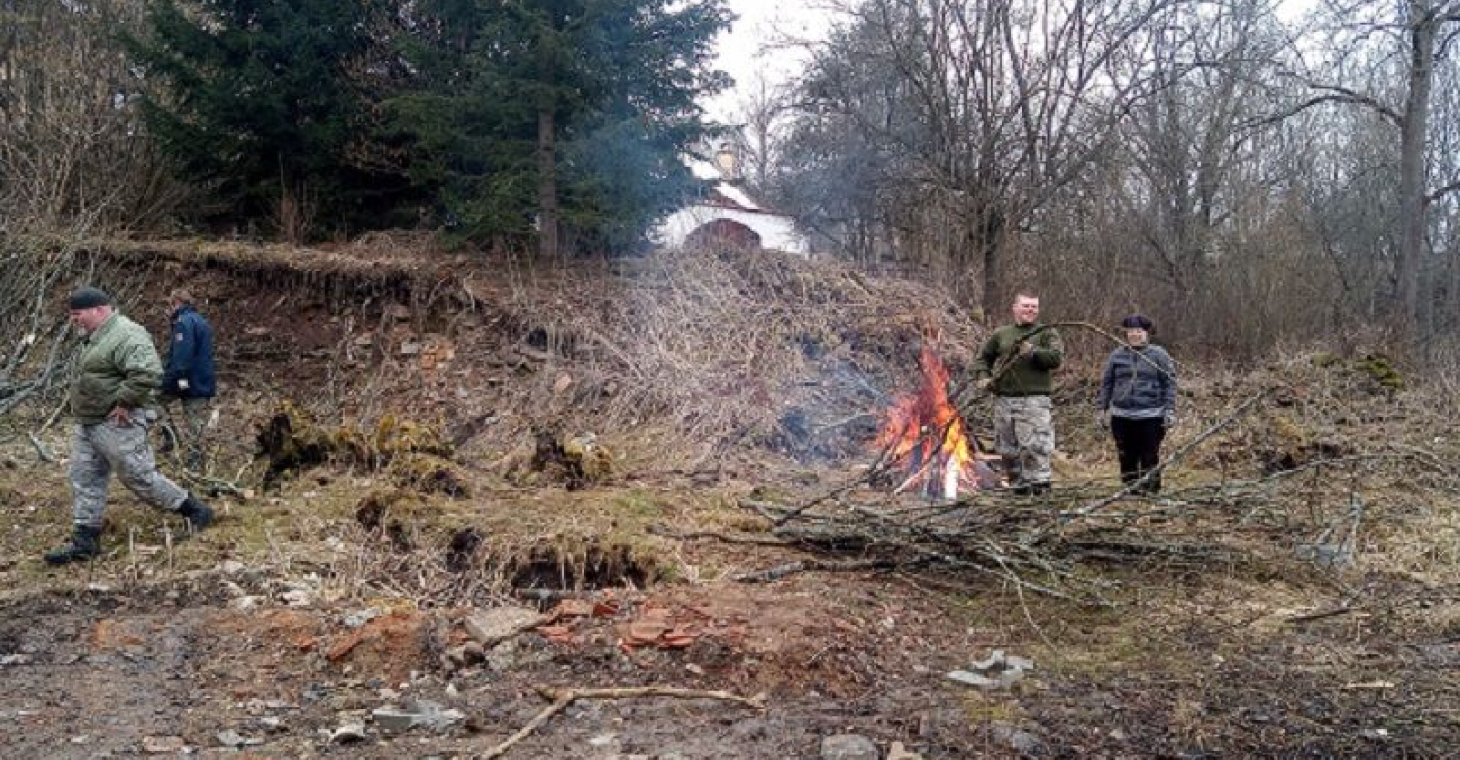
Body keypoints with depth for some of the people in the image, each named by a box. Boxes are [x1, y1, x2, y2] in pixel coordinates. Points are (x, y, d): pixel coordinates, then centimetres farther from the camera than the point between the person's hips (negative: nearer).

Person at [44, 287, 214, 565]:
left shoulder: (126, 335, -21)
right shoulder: (96, 337, 14)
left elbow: (147, 373, -34)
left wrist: (124, 403, -26)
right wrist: (84, 410, 18)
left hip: (116, 426, -10)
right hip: (88, 424, 10)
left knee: (139, 477, -3)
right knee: (84, 480, 11)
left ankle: (194, 511, 10)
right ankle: (85, 541, 18)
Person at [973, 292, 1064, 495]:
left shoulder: (1046, 333, 7)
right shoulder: (1001, 334, 17)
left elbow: (1056, 358, -7)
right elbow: (983, 358, 24)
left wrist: (1033, 352, -19)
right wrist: (982, 376, 6)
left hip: (1033, 399, -4)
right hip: (1004, 400, 4)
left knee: (1035, 444, -14)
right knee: (1007, 447, 7)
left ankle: (1040, 484, -10)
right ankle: (1019, 484, 16)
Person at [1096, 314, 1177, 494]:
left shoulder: (1159, 355, 3)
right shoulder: (1117, 355, 11)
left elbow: (1170, 383, 1)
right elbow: (1106, 383, 14)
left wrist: (1170, 410, -6)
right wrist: (1102, 408, 9)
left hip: (1151, 417, -3)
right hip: (1122, 416, 3)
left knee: (1150, 458, -1)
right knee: (1127, 458, 7)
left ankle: (1150, 491, 8)